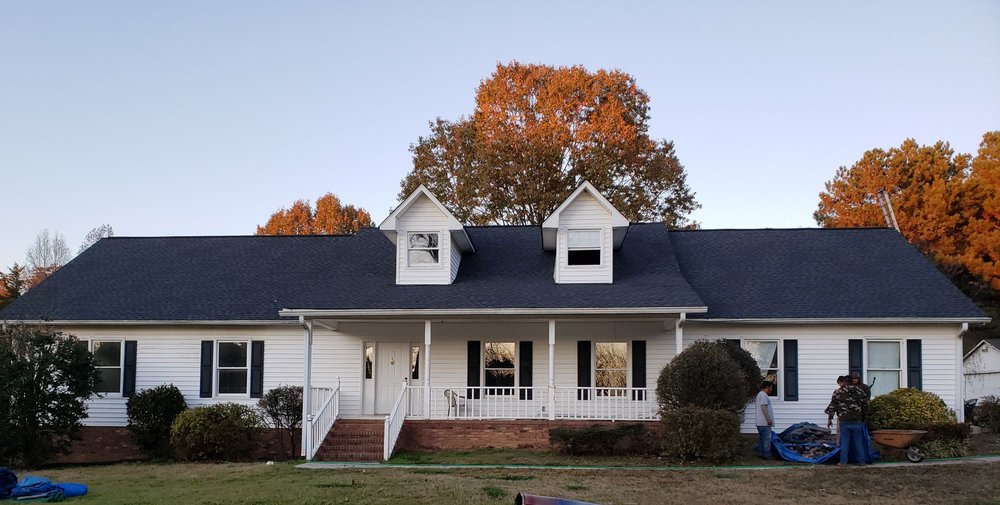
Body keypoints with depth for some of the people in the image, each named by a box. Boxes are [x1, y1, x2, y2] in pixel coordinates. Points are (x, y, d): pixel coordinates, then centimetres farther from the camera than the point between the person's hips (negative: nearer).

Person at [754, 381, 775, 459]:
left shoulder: (759, 394, 21)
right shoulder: (763, 395, -14)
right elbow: (763, 407, -21)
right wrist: (768, 419, -23)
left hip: (760, 423, 11)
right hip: (765, 423, -11)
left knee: (762, 439, 14)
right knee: (767, 439, -7)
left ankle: (760, 454, 18)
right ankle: (766, 455, -6)